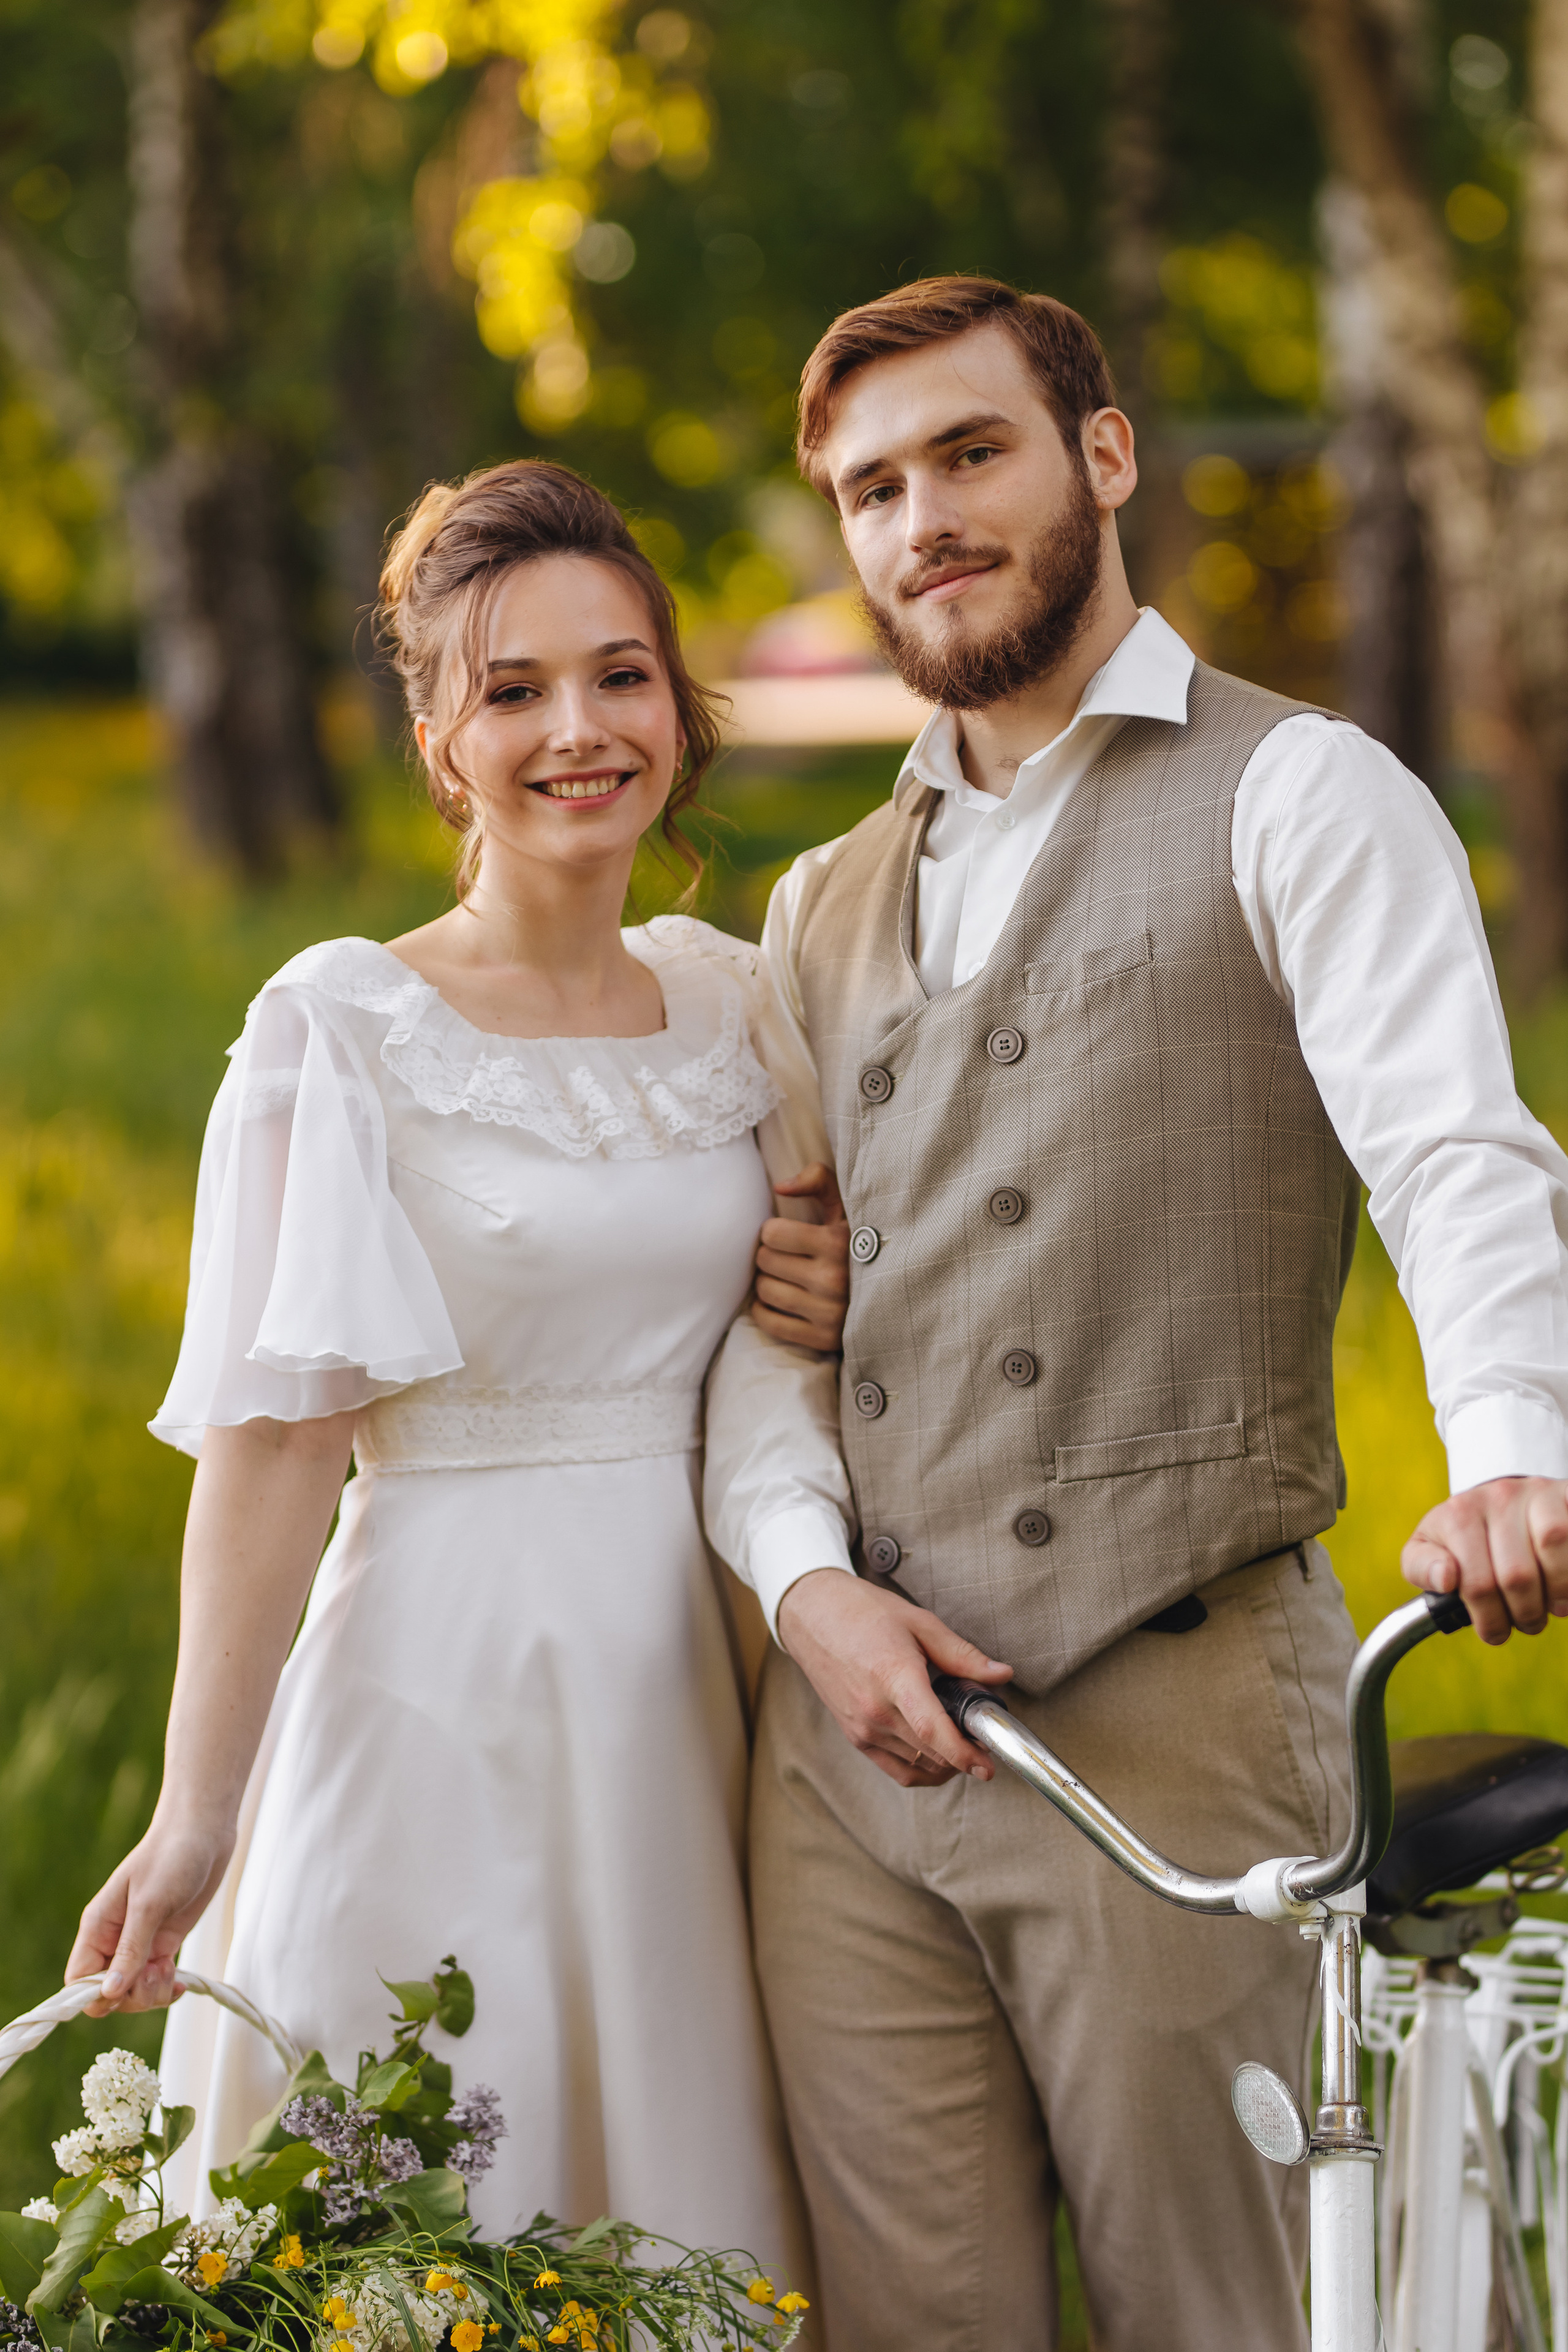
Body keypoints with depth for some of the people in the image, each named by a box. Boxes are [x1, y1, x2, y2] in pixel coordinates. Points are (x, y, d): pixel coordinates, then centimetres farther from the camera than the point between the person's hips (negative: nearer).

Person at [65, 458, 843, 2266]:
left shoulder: (732, 1000, 9)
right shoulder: (344, 1031, -6)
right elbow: (275, 1437, -9)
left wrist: (826, 1301, 0)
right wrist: (199, 1814, -13)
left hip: (699, 1694, 5)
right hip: (445, 1691, -5)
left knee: (695, 2223, 9)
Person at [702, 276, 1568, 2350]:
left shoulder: (1296, 801, 0)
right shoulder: (824, 909, 20)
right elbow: (753, 1306, 16)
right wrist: (808, 1579, -3)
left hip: (1177, 1706, -5)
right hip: (855, 1726, 5)